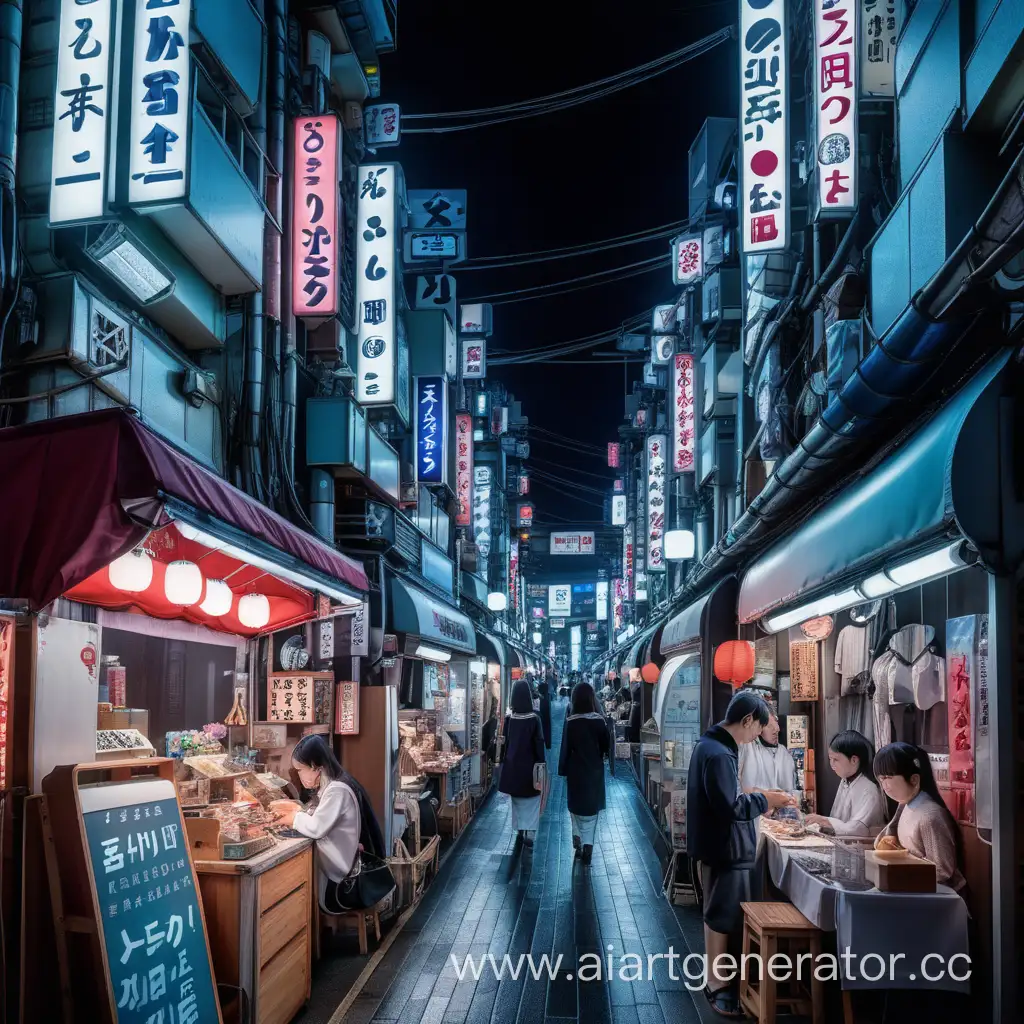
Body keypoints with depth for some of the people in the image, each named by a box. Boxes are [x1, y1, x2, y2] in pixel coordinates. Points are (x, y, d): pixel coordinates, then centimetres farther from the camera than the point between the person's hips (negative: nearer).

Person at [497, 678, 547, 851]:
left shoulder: (508, 717, -6)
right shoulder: (534, 718, -14)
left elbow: (504, 741, 1)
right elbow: (539, 744, -11)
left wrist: (503, 762, 11)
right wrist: (541, 763, -2)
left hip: (512, 765, 3)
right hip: (530, 765, -3)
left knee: (517, 800, 16)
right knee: (532, 799, 9)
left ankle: (519, 831, 17)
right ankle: (530, 832, -2)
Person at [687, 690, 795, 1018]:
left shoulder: (712, 744, 10)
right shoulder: (718, 754, -24)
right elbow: (729, 808, -26)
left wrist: (757, 799, 10)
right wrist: (764, 801, -14)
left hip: (720, 846, 11)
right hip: (724, 850, -11)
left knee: (720, 916, 19)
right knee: (722, 918, -1)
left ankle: (717, 979, 29)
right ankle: (718, 987, 9)